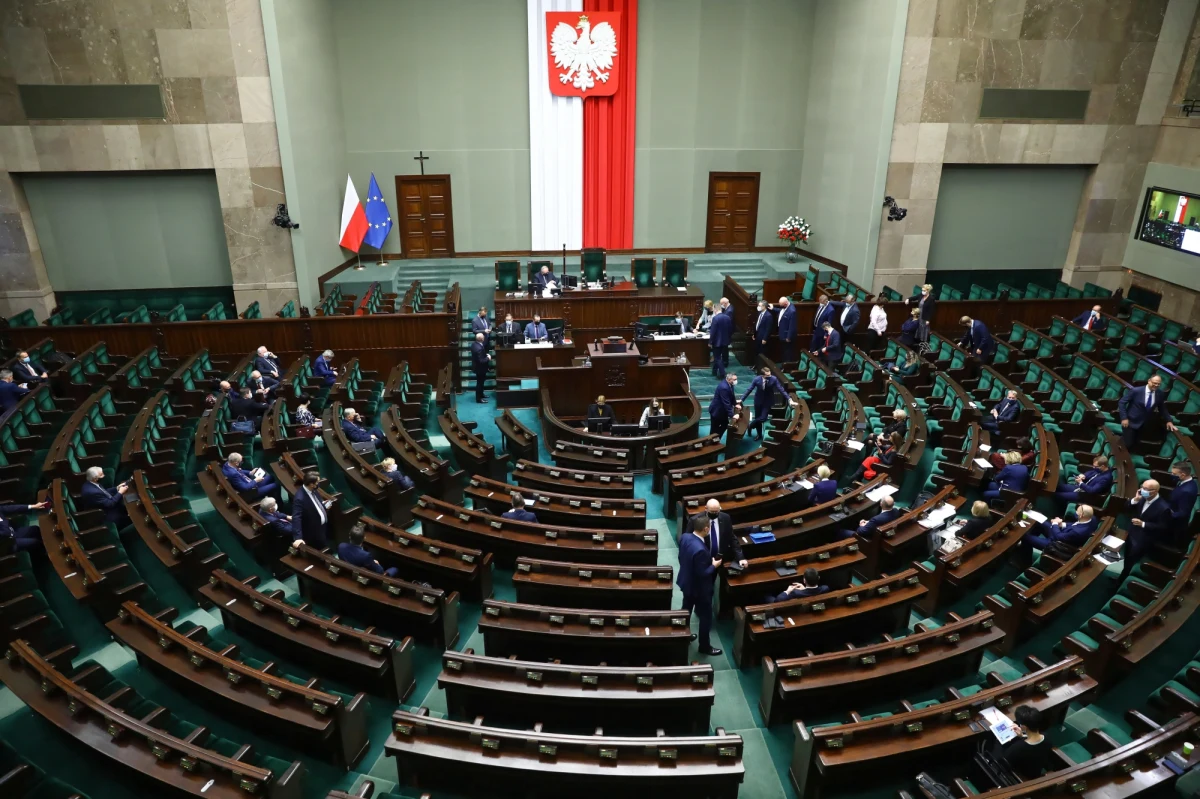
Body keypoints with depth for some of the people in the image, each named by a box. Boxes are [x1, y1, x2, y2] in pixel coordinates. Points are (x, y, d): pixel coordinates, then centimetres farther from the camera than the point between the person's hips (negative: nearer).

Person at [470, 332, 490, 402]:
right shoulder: (479, 348, -35)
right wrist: (488, 358, -17)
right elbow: (481, 361, -32)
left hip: (477, 366, 10)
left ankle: (481, 394, 43)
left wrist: (486, 354, -4)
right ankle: (478, 398, 21)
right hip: (480, 368, -10)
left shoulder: (474, 343, -6)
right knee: (480, 382, 7)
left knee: (481, 381, 26)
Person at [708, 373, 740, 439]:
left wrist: (735, 404, 1)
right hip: (716, 411, -10)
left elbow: (732, 396, 14)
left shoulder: (729, 384, -4)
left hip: (722, 410, 10)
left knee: (724, 425, 19)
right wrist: (732, 415, -30)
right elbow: (726, 403, -32)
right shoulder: (724, 387, -33)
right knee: (714, 430, 5)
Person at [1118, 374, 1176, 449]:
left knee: (1135, 447, 12)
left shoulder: (1159, 395, -2)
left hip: (1144, 425, 5)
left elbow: (1163, 409, 13)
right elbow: (1121, 403, -12)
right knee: (1127, 444, -5)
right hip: (1131, 422, -5)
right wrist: (1124, 418, -17)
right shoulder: (1135, 390, -16)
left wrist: (1169, 421, 2)